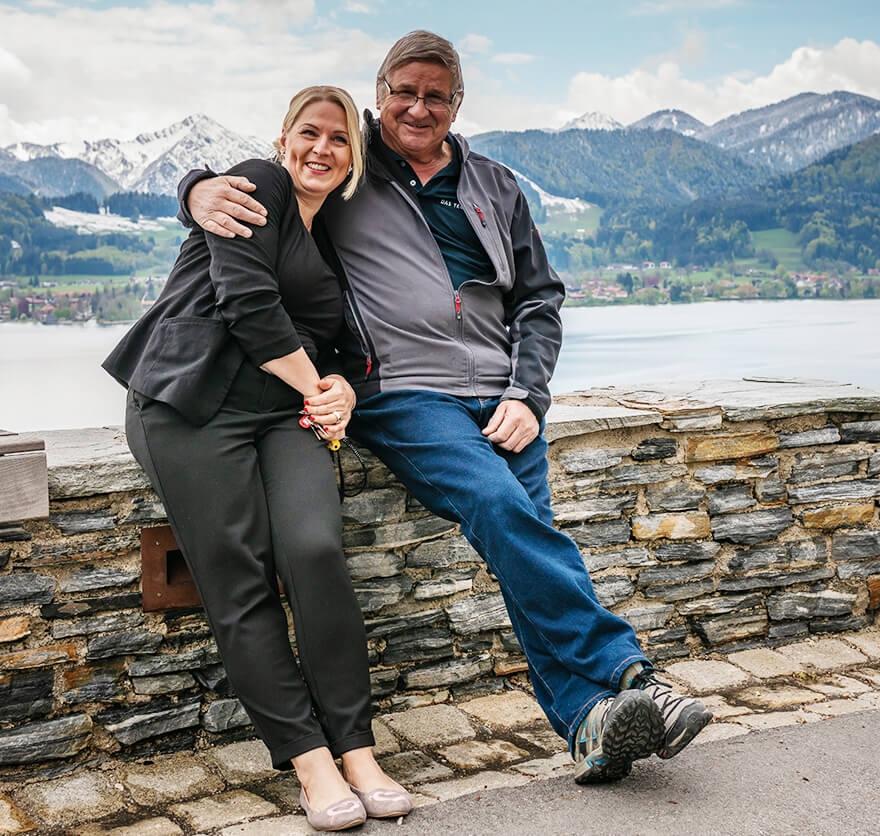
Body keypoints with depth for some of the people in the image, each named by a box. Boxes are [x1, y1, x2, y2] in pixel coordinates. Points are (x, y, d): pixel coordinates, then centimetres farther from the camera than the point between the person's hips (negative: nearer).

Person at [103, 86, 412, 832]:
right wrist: (314, 383, -2)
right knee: (241, 585, -10)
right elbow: (246, 301, -9)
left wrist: (337, 391, 4)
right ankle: (310, 762, -6)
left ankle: (356, 750, -13)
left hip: (287, 413, 5)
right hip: (195, 402, -5)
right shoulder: (257, 185, 4)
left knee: (316, 550, -19)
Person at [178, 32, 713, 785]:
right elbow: (254, 184, 15)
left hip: (503, 397, 4)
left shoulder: (496, 188, 20)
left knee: (521, 527, -17)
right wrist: (202, 190, -11)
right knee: (499, 505, -28)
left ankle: (589, 720, -20)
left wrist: (528, 394, 3)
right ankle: (624, 673, -24)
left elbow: (539, 299, 19)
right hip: (403, 395, -3)